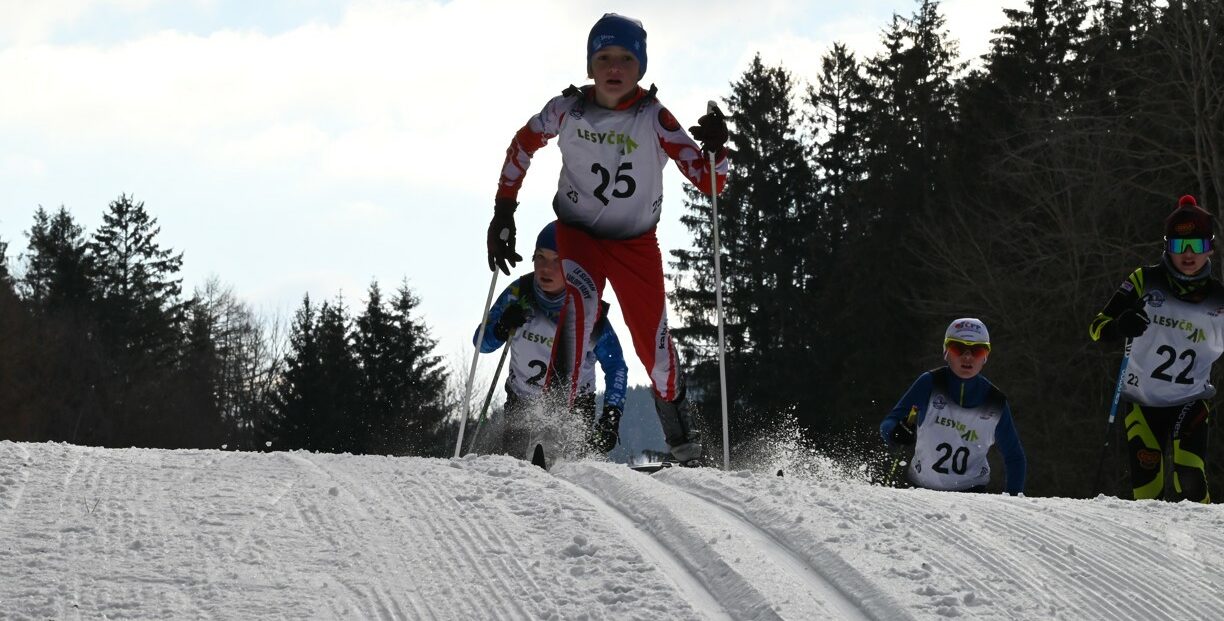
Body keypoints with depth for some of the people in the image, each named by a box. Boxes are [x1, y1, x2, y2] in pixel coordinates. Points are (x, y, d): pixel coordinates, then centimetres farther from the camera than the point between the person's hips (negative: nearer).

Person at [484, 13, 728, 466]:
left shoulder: (654, 120, -17)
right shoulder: (567, 110, -12)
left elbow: (709, 183, -18)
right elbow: (523, 145, 7)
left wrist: (715, 148, -39)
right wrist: (503, 213, 3)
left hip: (637, 244, 0)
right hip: (578, 233, 0)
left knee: (654, 344, -1)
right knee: (580, 300, -31)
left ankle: (683, 444, 21)